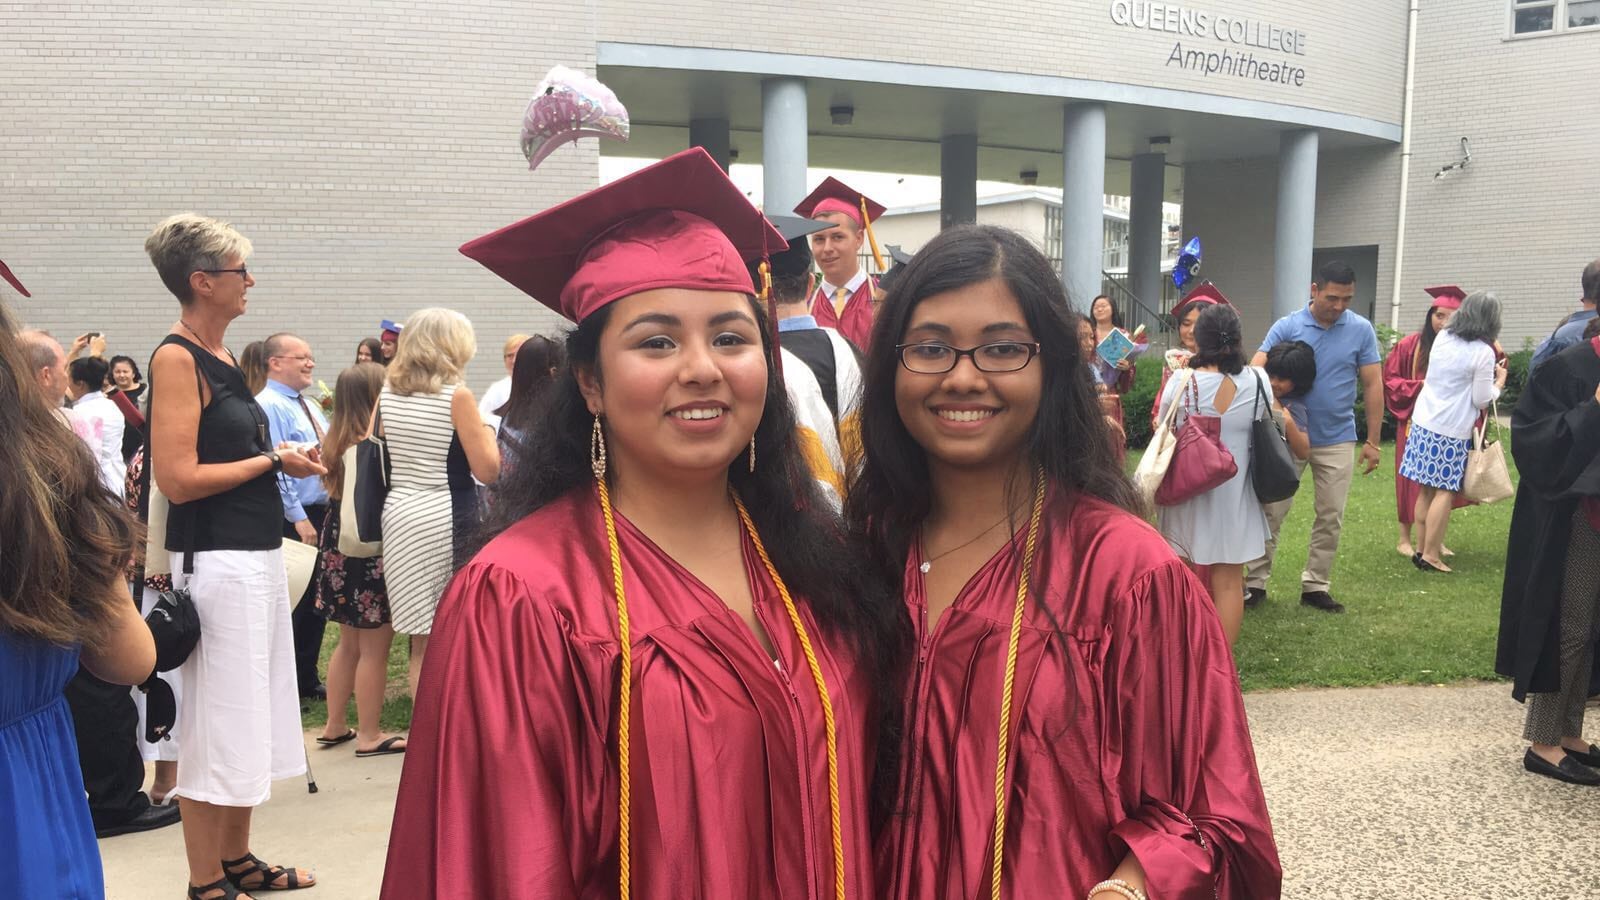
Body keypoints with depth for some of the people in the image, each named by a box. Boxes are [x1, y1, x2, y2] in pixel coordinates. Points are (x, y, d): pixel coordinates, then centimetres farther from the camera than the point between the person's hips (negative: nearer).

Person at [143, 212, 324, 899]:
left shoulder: (221, 357, 12)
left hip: (258, 555, 9)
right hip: (216, 563, -9)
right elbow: (176, 477, -19)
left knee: (251, 715, 16)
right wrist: (271, 461, -12)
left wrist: (289, 458, 8)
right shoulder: (177, 358, -13)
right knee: (216, 725, 2)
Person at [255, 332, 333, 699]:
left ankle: (307, 679, 25)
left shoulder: (310, 406, 15)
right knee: (291, 603, 0)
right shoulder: (269, 405, -13)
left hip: (321, 513, 9)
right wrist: (298, 518, -21)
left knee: (316, 600, 14)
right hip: (293, 520, -9)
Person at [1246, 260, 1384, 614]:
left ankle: (1316, 586, 20)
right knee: (1272, 511, 2)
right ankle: (1256, 582, 11)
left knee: (1331, 517, 8)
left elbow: (1372, 386, 1)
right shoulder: (1286, 327, -6)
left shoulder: (1361, 330, -2)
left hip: (1337, 440, 2)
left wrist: (1373, 441, -1)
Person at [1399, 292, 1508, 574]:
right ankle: (1430, 554, 0)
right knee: (1444, 492, 0)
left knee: (1426, 489, 11)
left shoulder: (1442, 338, 6)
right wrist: (1500, 380, 10)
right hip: (1452, 431, -6)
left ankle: (1422, 548, 17)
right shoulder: (1483, 352, -11)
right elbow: (1482, 400, -7)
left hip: (1423, 422, 6)